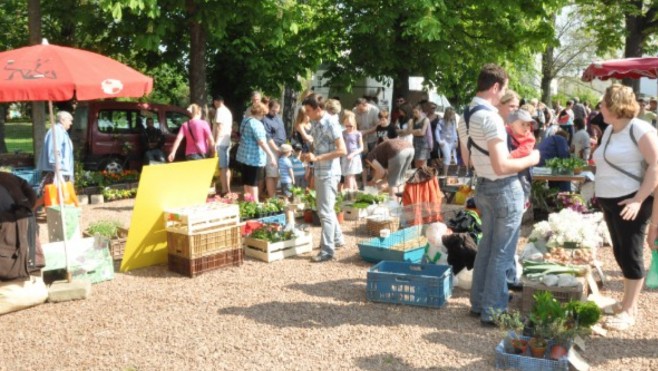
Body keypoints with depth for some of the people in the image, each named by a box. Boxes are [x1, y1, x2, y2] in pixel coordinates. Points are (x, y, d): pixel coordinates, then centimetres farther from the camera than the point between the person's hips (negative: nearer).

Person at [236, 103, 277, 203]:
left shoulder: (246, 120, 10)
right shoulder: (256, 124, -19)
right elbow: (262, 142, -27)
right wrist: (271, 155, -27)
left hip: (244, 155, 9)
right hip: (254, 157, -9)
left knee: (247, 181, 15)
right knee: (253, 182, -4)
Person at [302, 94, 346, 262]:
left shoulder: (331, 124, -17)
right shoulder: (315, 124, 8)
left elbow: (342, 150, -22)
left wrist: (317, 158, -24)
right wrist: (310, 156, 5)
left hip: (329, 173, -9)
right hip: (319, 172, 9)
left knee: (325, 211, -7)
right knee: (325, 208, 19)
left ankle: (327, 250, -1)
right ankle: (337, 239, 35)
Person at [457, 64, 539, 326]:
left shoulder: (465, 117, 7)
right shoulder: (491, 117, -21)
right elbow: (501, 167, -25)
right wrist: (529, 160, -10)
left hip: (483, 187, 9)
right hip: (505, 189, -9)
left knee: (487, 245, 19)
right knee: (501, 253, 2)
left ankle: (478, 303, 29)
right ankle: (493, 312, 12)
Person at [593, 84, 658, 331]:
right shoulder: (609, 130, 13)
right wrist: (601, 197, 18)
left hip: (629, 203, -8)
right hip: (609, 202, 8)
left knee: (631, 254, -2)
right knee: (620, 253, 13)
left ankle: (629, 311, 6)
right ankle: (628, 302, 26)